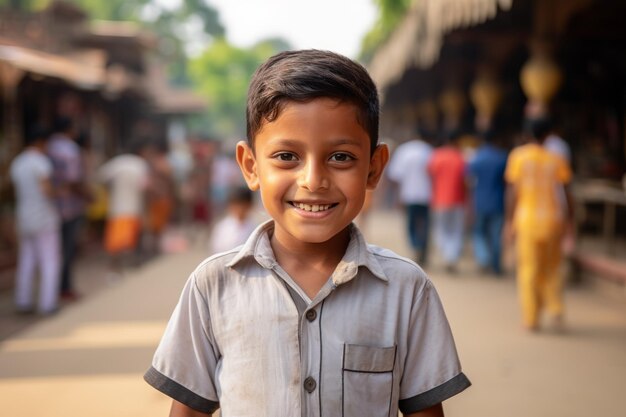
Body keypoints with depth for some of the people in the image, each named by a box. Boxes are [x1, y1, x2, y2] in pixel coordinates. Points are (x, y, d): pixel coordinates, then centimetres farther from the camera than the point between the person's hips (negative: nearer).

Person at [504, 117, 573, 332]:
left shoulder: (518, 156, -1)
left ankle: (531, 318, 7)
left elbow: (512, 191, -3)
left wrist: (510, 221, 1)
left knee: (528, 269, 5)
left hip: (527, 218, -2)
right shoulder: (556, 159, 3)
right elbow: (566, 192, 1)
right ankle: (556, 310, 5)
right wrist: (569, 217, 10)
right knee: (551, 269, 17)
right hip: (552, 217, 2)